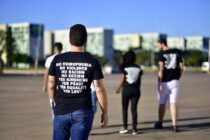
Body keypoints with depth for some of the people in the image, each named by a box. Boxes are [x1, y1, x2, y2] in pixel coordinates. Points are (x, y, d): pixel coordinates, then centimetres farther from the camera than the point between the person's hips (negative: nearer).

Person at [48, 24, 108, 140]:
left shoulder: (57, 60, 0)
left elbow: (51, 86, 5)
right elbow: (99, 89, -5)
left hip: (61, 111, 2)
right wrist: (104, 112, 5)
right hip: (82, 112, -1)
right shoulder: (92, 62, -4)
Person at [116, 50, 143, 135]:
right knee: (134, 109, 4)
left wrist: (118, 89, 8)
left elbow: (122, 80, -6)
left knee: (125, 109, 10)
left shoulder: (125, 68, -7)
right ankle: (134, 129, 1)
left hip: (126, 90, -3)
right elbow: (139, 81, 5)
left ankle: (125, 127, 5)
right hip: (136, 90, 3)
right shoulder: (138, 68, 3)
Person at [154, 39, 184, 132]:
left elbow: (161, 69, -15)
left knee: (162, 104, 12)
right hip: (174, 81, 3)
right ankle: (174, 125, -8)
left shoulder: (161, 54, -7)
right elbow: (181, 67, 6)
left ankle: (160, 123, 27)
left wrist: (160, 83, -15)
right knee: (173, 104, 1)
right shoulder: (177, 52, 7)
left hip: (164, 82, -3)